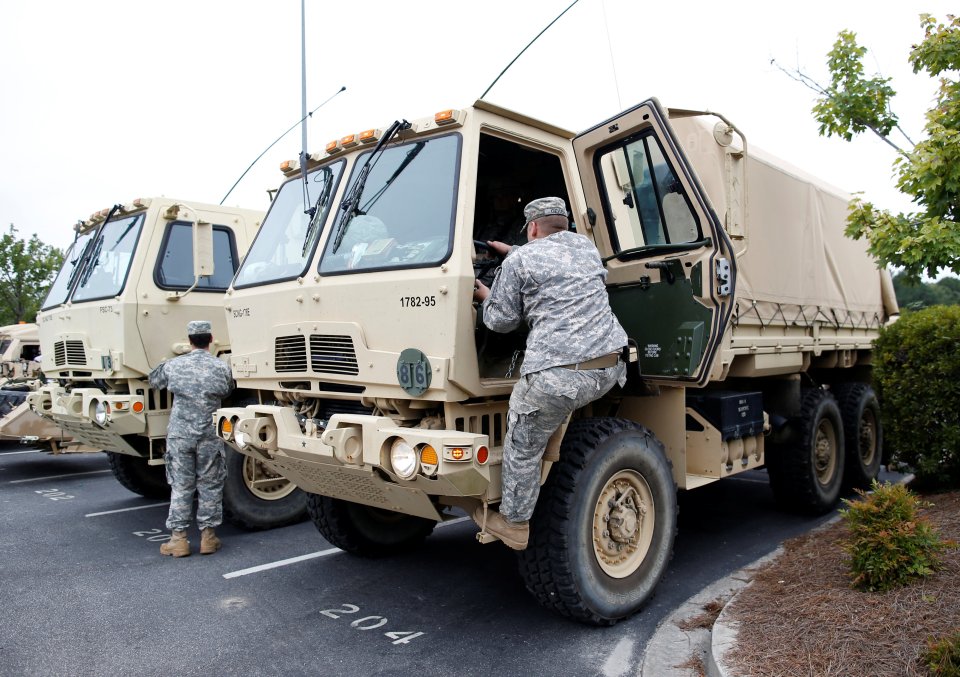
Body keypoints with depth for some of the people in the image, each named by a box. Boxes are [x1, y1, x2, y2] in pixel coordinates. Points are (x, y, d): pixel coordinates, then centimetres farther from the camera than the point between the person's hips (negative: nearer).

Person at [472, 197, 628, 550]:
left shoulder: (519, 261, 0)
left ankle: (514, 524, 25)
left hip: (558, 374, -6)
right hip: (609, 369, 7)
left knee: (523, 448, 11)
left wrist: (487, 298, 27)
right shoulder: (586, 246, 20)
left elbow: (501, 320, 5)